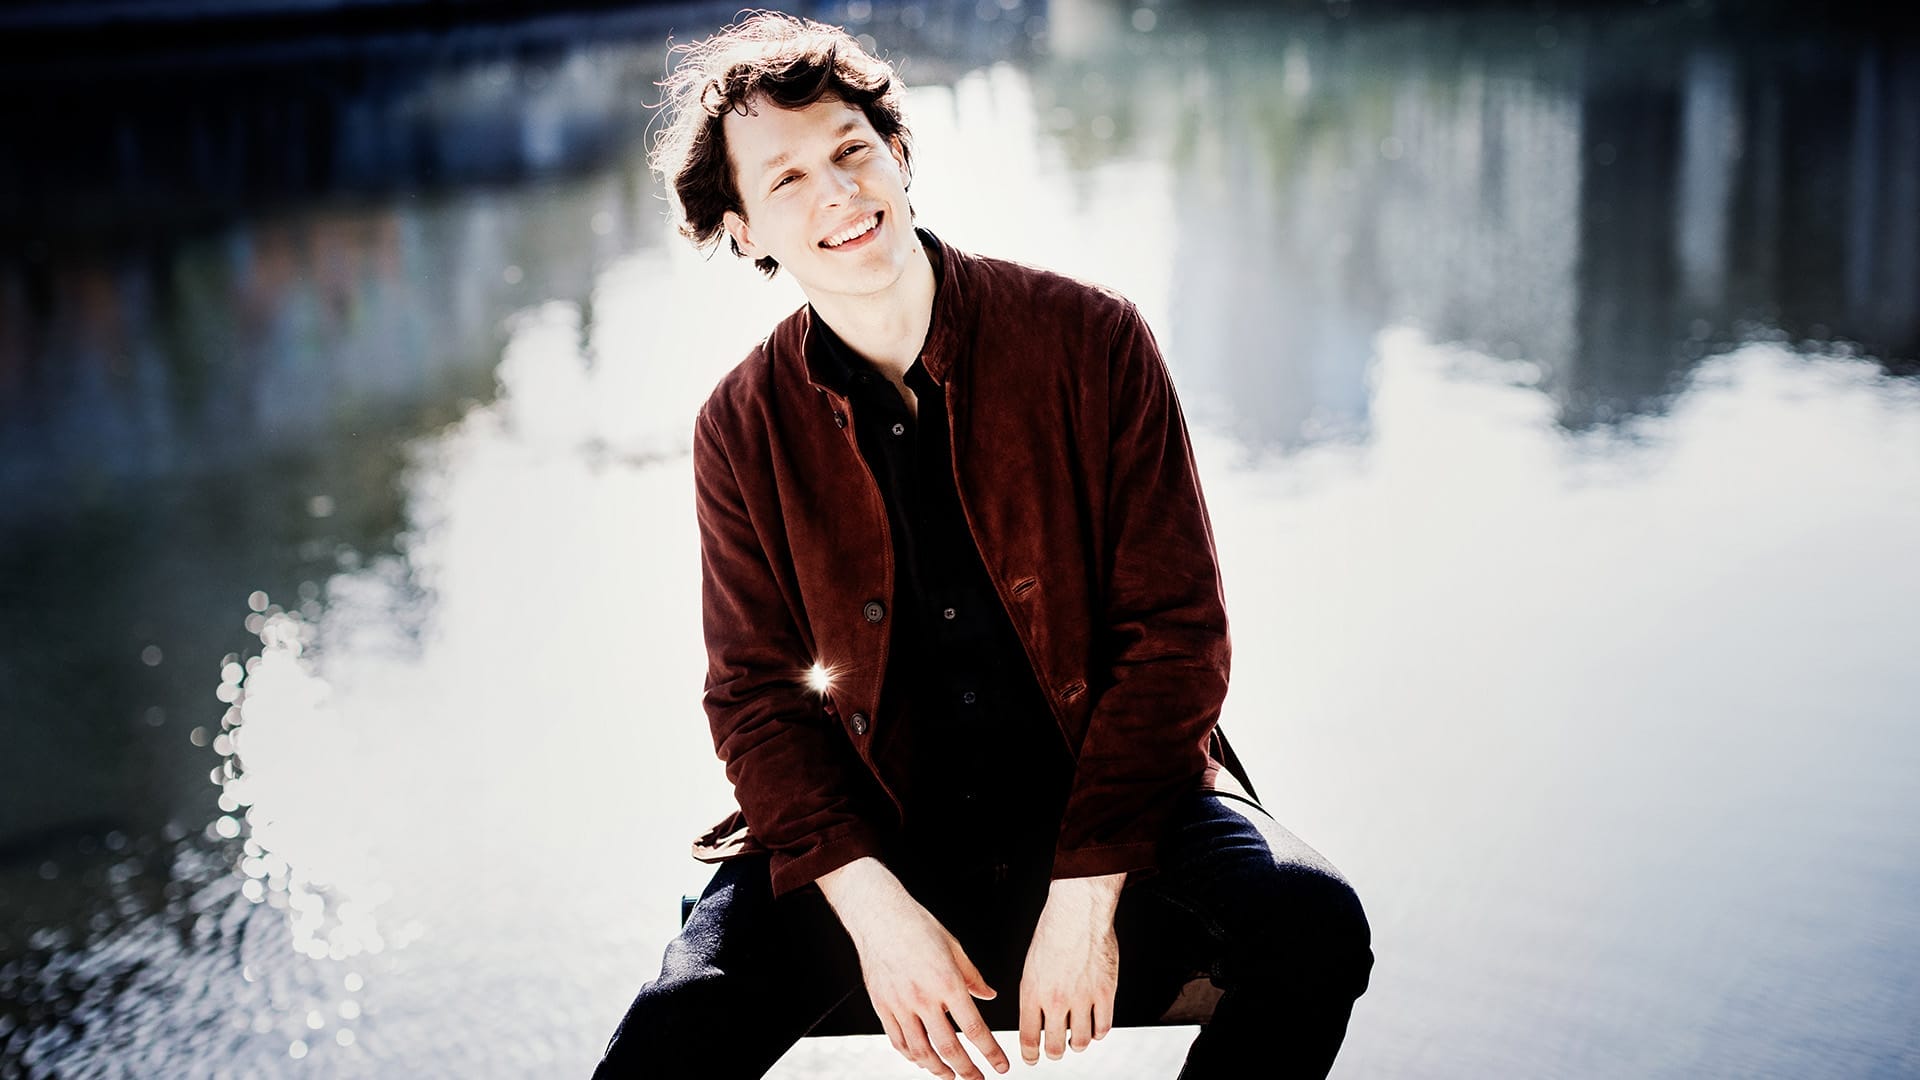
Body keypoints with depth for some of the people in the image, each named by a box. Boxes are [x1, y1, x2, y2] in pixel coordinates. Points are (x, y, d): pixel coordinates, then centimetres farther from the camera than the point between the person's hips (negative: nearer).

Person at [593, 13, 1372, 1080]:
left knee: (1311, 927, -28)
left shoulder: (1091, 340, -8)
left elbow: (1177, 629, -8)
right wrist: (875, 911, -14)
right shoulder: (743, 429, 0)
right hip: (879, 824, 1)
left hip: (1110, 790, 0)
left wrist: (1086, 894, -17)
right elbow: (756, 691, 2)